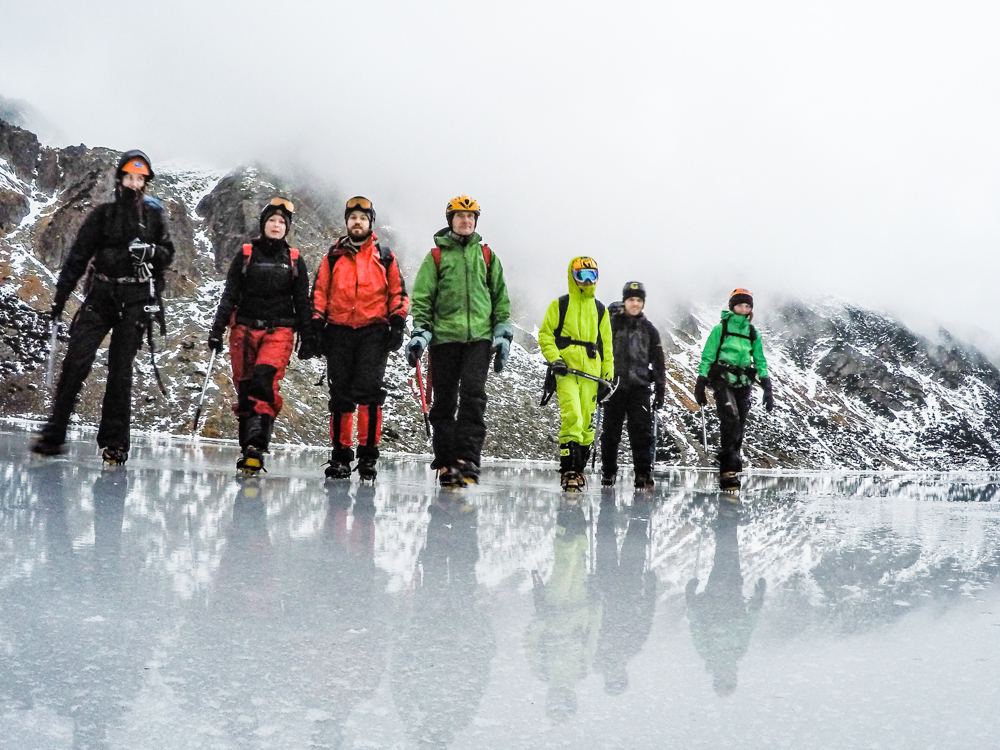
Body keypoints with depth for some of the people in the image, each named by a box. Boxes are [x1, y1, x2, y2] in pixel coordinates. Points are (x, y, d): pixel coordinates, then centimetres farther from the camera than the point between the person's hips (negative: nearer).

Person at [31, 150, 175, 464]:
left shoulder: (154, 215, 9)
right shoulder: (103, 214, 8)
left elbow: (168, 254, 12)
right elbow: (78, 256, 7)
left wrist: (150, 251, -11)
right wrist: (60, 295, 3)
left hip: (135, 300, -1)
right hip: (100, 295, 1)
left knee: (121, 368, -2)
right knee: (76, 360, -10)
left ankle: (114, 441, 2)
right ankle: (54, 433, -8)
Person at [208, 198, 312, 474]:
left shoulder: (294, 260, 11)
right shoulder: (246, 255, 9)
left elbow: (302, 302, 14)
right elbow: (229, 295, 9)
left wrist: (309, 336, 7)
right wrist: (217, 329, 1)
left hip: (279, 331, -1)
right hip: (245, 329, 1)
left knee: (264, 381, -23)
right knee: (244, 389, 0)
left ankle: (257, 445, -30)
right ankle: (247, 450, 8)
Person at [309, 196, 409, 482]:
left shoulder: (384, 256, 11)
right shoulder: (334, 256, 13)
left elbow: (398, 292, 12)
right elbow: (319, 292, 14)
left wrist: (397, 322, 1)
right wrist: (317, 324, 4)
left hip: (374, 331, -2)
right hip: (339, 332, 2)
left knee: (369, 390, -13)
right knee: (340, 394, 2)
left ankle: (368, 454, -8)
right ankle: (341, 454, 10)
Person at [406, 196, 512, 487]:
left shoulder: (486, 255, 14)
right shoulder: (436, 256, 9)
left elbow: (500, 298, 16)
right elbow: (422, 297, 5)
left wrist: (503, 334, 9)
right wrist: (420, 333, -6)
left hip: (479, 336, 0)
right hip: (444, 336, 0)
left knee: (473, 395, -14)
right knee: (444, 402, 2)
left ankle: (467, 459, -15)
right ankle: (445, 462, 9)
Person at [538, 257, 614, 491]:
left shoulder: (600, 310, 18)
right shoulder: (559, 305, 8)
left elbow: (607, 346, 20)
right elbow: (545, 335, 5)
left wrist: (607, 377, 13)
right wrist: (554, 359, -10)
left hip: (590, 372, 4)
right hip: (565, 369, -4)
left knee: (586, 422, 2)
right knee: (572, 416, -18)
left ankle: (579, 467, 15)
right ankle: (569, 469, -16)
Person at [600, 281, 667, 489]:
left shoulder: (648, 329, 11)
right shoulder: (611, 323, 4)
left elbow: (658, 361, 15)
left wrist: (660, 389, 10)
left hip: (639, 387, 1)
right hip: (613, 385, -1)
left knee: (642, 430, -9)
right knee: (611, 431, 5)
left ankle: (643, 474, -9)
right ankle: (608, 473, 17)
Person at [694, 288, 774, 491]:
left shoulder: (753, 333, 13)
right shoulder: (720, 329, 1)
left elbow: (760, 361, 16)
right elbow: (707, 357, 2)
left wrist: (767, 388, 8)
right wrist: (700, 385, -3)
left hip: (743, 384, 5)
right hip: (722, 381, -5)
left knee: (739, 428, 3)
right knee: (731, 420, -22)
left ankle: (728, 472, 12)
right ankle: (729, 469, -25)